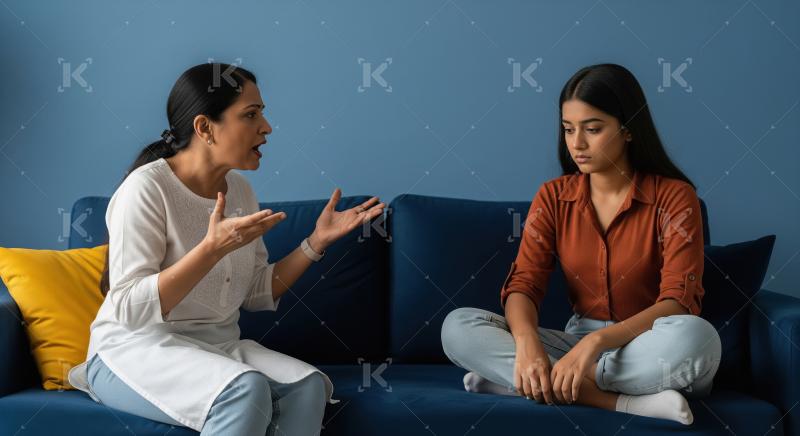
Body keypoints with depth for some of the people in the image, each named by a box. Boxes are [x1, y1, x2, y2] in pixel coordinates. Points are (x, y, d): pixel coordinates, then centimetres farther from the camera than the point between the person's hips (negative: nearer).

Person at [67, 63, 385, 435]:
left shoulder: (239, 189, 6)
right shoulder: (147, 187, -14)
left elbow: (258, 294, 9)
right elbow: (130, 309, -22)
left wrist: (317, 241, -1)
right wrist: (213, 247, -29)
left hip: (216, 347, 6)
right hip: (136, 349, -6)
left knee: (308, 386, -22)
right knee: (247, 389, -33)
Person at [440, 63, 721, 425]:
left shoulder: (673, 196, -8)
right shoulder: (553, 197, 4)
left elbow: (679, 303, -18)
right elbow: (523, 285, -6)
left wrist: (596, 342, -33)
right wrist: (527, 345, -29)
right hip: (577, 341, 4)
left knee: (696, 337, -38)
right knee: (458, 326, -19)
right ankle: (620, 402, -29)